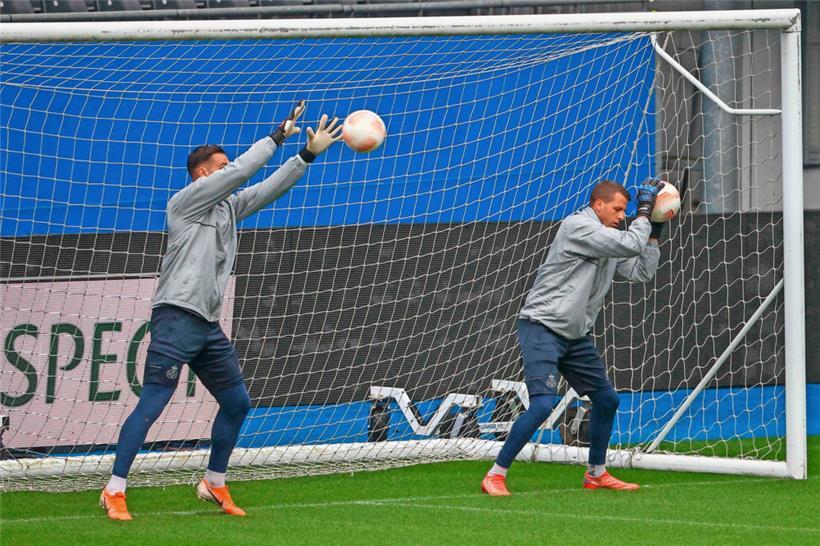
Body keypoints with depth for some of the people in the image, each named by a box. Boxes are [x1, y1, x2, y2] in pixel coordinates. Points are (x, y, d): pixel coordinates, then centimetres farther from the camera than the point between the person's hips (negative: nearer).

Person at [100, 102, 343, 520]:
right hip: (176, 317, -9)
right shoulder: (186, 202, -3)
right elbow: (241, 171, -10)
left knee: (237, 403, 12)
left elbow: (268, 188, 21)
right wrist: (278, 137, -2)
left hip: (208, 325, 9)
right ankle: (114, 491, -13)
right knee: (151, 404, -13)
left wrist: (309, 155, 13)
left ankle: (214, 484, 24)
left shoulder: (227, 207, 19)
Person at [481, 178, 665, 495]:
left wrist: (654, 231, 10)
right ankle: (496, 476, -15)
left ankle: (596, 474, 31)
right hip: (542, 327, -10)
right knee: (543, 404, -21)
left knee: (607, 399, 15)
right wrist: (645, 211, -8)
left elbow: (642, 272, 17)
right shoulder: (578, 226, -15)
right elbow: (630, 245, -21)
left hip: (575, 335, 10)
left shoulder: (609, 242, 14)